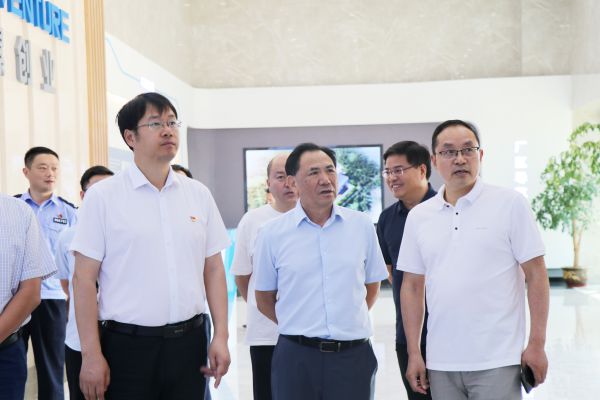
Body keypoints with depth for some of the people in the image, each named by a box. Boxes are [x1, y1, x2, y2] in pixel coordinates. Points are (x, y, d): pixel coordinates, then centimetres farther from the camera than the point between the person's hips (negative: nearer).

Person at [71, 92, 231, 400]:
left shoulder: (199, 194, 7)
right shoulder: (103, 196, -4)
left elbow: (214, 269, 9)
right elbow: (84, 278, -5)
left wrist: (221, 335, 3)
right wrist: (91, 354, -9)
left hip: (189, 341, 3)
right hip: (127, 345, -3)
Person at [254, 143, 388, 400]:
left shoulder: (362, 225, 3)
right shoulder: (272, 233, -2)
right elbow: (264, 299, 7)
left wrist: (348, 322, 10)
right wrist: (300, 326, 7)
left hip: (354, 353, 1)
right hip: (296, 357, -1)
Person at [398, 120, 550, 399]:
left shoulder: (510, 203, -2)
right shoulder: (418, 217, 7)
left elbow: (535, 274, -3)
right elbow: (412, 286, 10)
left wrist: (536, 344, -8)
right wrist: (413, 353, 5)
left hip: (496, 361, -3)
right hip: (440, 363, 3)